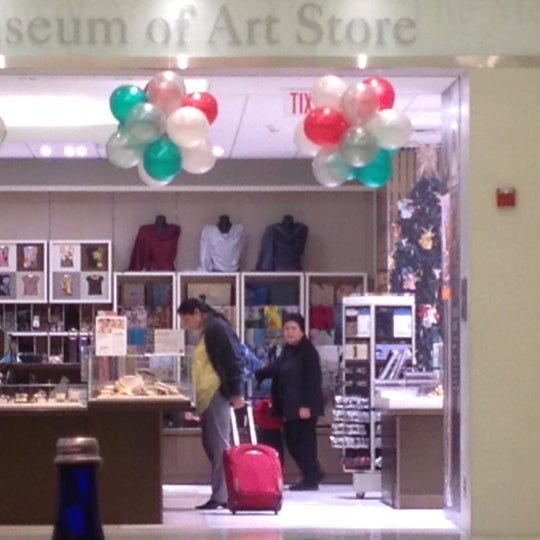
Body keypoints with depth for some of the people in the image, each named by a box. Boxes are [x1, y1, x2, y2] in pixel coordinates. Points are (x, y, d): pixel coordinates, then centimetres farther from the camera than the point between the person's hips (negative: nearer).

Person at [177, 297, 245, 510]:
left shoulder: (216, 328, -10)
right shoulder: (208, 331, 20)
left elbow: (230, 360, -16)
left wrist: (236, 393, -19)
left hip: (216, 394, -10)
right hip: (209, 396, 10)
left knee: (218, 444, -8)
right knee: (212, 444, 10)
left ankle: (220, 495, -6)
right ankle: (223, 493, 14)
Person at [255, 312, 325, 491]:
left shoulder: (308, 351, -12)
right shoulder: (287, 350, 13)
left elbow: (313, 380, -17)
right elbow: (275, 368, 28)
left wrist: (306, 405, -21)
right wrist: (255, 375, 22)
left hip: (304, 406, -9)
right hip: (290, 406, 9)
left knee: (304, 441, -4)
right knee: (292, 441, 12)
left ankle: (311, 479, 5)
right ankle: (313, 474, 24)